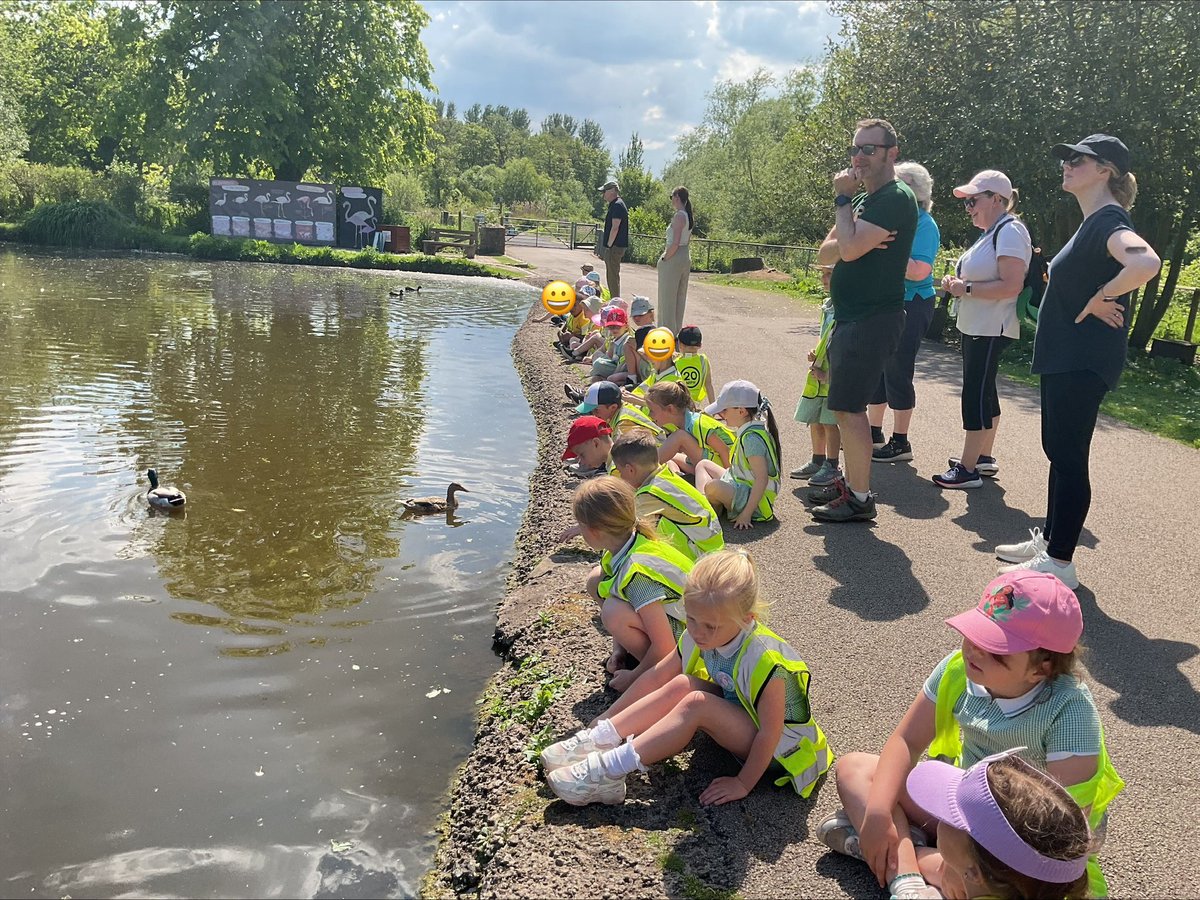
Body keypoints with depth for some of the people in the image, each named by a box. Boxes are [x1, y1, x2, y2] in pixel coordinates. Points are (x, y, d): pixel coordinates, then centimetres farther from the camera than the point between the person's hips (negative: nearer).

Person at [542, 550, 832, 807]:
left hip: (781, 748, -7)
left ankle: (612, 769, -29)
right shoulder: (700, 637, -12)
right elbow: (657, 676, -2)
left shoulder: (764, 660, -34)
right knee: (681, 685, -17)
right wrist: (608, 718, 0)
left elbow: (770, 732, -27)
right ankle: (601, 739, -18)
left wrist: (743, 784, -21)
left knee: (696, 704, -29)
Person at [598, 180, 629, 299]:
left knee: (613, 276, -7)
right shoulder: (614, 205, 17)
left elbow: (615, 228, -21)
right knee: (611, 276, 16)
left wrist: (609, 245, -17)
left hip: (615, 247, -11)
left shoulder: (617, 205, -15)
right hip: (613, 247, 11)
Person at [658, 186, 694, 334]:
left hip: (674, 259, -9)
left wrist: (665, 258, -13)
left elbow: (675, 243, -24)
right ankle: (677, 330, 21)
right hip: (686, 259, 9)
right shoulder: (689, 216, 10)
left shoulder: (679, 216, -17)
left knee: (668, 297, -2)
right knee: (680, 297, 14)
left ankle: (668, 331, 1)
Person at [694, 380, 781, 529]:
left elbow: (762, 478, -29)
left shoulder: (751, 438, -24)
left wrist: (746, 514, -29)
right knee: (703, 464, 18)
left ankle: (714, 510, -3)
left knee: (713, 487, -36)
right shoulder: (747, 432, 6)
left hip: (756, 501, -11)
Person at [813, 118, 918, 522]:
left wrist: (843, 198, -10)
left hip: (872, 319, -10)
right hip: (852, 317, 10)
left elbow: (849, 248, -23)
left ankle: (859, 498, -2)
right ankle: (851, 482, 27)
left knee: (848, 408, -9)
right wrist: (855, 244, -12)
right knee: (848, 406, 16)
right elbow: (825, 254, 10)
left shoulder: (896, 198, -12)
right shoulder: (862, 199, 18)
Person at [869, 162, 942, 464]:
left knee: (897, 372, -3)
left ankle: (900, 443, 7)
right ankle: (874, 434, 27)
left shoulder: (924, 224, -12)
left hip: (910, 306, -8)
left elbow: (919, 270, -24)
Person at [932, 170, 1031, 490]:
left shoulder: (1010, 232, -15)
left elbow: (1011, 285, -24)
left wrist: (967, 288, -18)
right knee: (983, 391, 15)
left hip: (991, 330, -11)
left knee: (975, 393, -9)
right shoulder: (992, 232, 17)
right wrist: (957, 282, 8)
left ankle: (968, 468, -4)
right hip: (977, 328, 11)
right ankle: (985, 457, 25)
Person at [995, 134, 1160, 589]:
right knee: (1058, 450, 16)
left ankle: (1060, 562, 3)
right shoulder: (1092, 223, 15)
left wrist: (1098, 301, -24)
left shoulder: (1109, 220, -16)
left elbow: (1146, 263, -36)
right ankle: (1048, 540, 28)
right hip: (1064, 356, 10)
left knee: (1069, 456, -5)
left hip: (1084, 360, -10)